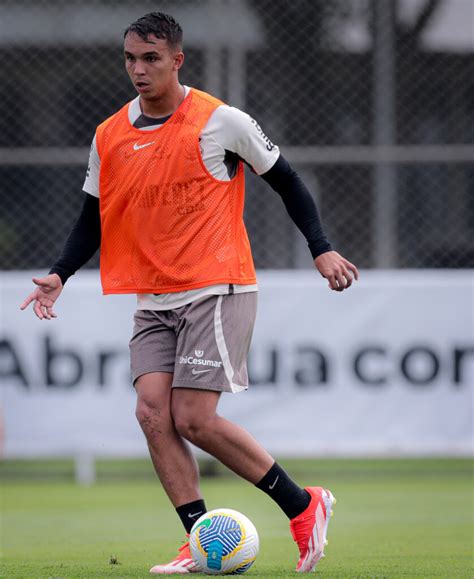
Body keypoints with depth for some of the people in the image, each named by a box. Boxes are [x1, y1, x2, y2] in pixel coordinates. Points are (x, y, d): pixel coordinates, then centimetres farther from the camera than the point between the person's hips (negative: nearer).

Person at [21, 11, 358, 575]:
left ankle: (304, 506, 3)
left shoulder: (221, 122, -7)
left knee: (193, 419, -14)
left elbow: (286, 182, 3)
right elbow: (93, 218, 15)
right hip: (154, 301, 5)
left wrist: (321, 249, -3)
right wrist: (59, 274, 0)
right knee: (153, 412, -10)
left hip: (217, 290, -5)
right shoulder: (109, 137, 7)